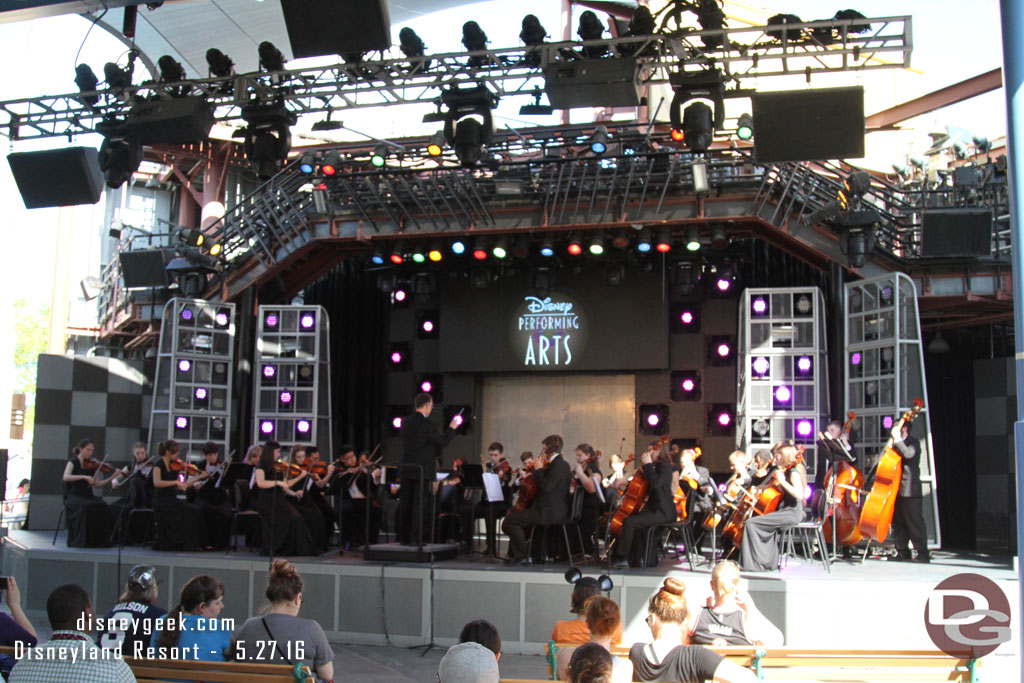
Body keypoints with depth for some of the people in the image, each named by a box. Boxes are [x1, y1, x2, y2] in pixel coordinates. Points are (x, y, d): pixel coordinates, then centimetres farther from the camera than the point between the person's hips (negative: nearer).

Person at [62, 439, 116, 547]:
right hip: (74, 497, -4)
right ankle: (79, 541, -27)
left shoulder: (91, 464, 14)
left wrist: (112, 477, -4)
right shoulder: (73, 462, 1)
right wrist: (84, 477, -29)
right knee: (83, 507, -37)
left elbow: (97, 484, 9)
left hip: (88, 496, 4)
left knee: (104, 507, -27)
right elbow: (66, 477, -18)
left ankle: (100, 541, -20)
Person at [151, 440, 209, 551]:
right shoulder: (159, 465, -8)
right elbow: (156, 483, -26)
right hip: (162, 501, -6)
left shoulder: (174, 466, 11)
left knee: (197, 510, -14)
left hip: (172, 500, 6)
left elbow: (178, 487, 11)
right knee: (193, 511, -19)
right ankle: (190, 544, -10)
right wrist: (176, 482, -32)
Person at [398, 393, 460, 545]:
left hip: (407, 469, 7)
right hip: (423, 470, -7)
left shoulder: (405, 422, 7)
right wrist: (452, 428, 6)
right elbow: (443, 442, -8)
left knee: (405, 504, 9)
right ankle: (417, 538, -1)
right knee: (420, 504, -2)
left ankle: (404, 537, 14)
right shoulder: (426, 424, -15)